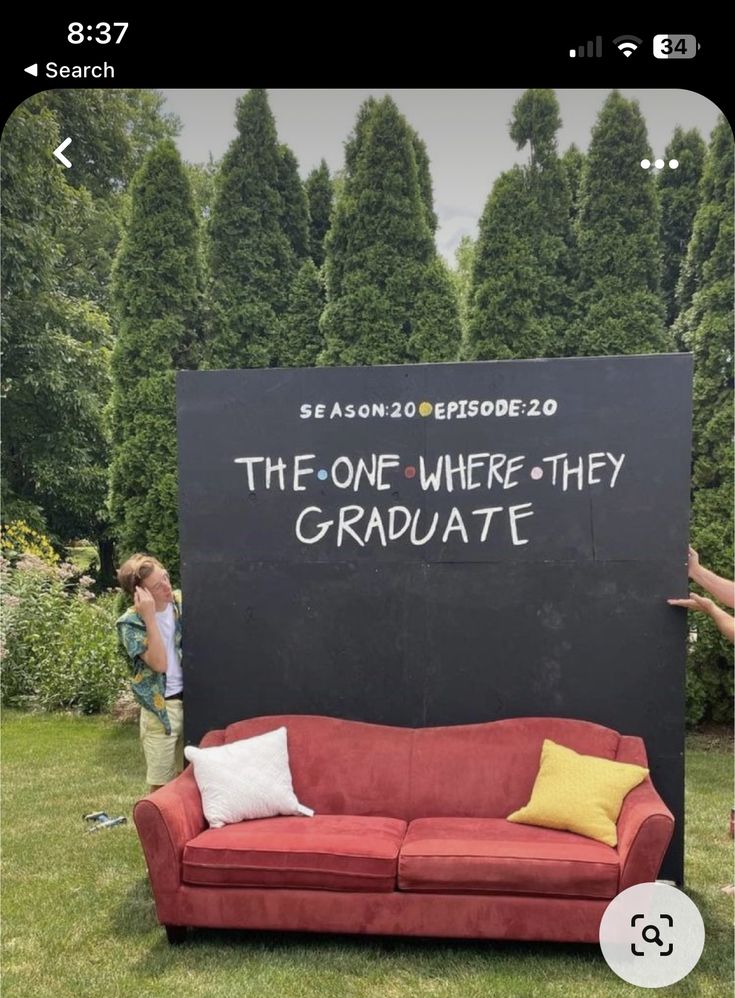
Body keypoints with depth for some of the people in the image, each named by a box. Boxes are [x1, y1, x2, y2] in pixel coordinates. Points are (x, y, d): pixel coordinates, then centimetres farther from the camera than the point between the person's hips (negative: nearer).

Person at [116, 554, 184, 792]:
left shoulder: (182, 602, -2)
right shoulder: (130, 623, -13)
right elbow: (160, 663, -24)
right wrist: (149, 617, -27)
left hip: (192, 699, 4)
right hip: (161, 707, -4)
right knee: (161, 785, 6)